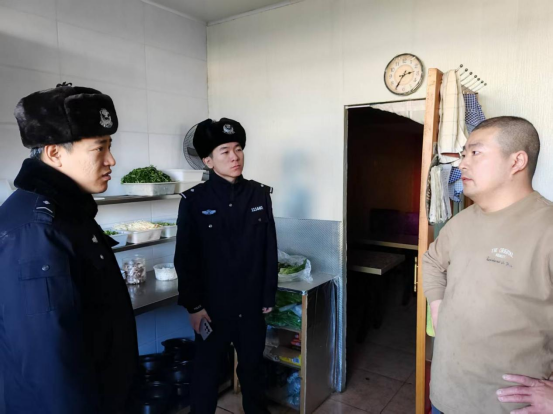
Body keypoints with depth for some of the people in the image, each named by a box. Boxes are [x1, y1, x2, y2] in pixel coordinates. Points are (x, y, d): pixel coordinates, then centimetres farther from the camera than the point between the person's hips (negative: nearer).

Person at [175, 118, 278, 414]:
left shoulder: (260, 195, -2)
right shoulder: (194, 201, -10)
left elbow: (270, 250, 1)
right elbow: (185, 259, -8)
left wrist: (269, 296, 3)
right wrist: (194, 305, -9)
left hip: (252, 305, 3)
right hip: (213, 306, -2)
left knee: (252, 368, 22)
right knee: (207, 371, 16)